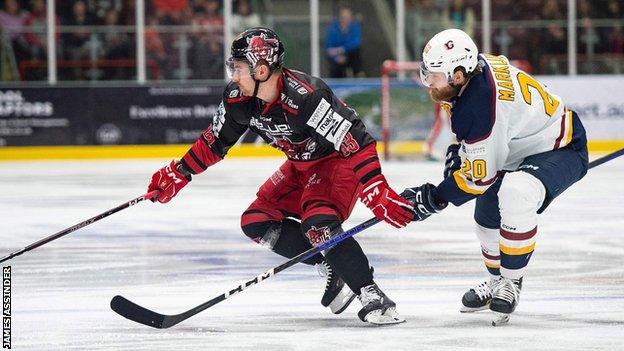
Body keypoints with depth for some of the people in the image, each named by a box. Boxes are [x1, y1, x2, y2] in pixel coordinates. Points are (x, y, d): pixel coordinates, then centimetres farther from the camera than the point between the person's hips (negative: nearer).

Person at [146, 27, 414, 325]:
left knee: (318, 224, -31)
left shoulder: (305, 97, -35)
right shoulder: (239, 98, -12)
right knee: (256, 222, -1)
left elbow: (356, 144, -38)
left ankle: (372, 296, -23)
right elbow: (214, 141, 7)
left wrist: (379, 195, -46)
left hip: (340, 159, -9)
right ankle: (333, 267, 6)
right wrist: (177, 175, 7)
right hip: (301, 164, 9)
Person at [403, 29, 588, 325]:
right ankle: (497, 282, 43)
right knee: (487, 217, 18)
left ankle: (511, 282, -19)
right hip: (524, 144, 11)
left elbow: (479, 178, -26)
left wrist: (433, 199, -15)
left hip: (561, 151, -11)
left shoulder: (478, 106, -35)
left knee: (516, 195, -37)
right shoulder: (478, 65, -9)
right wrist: (459, 150, 7)